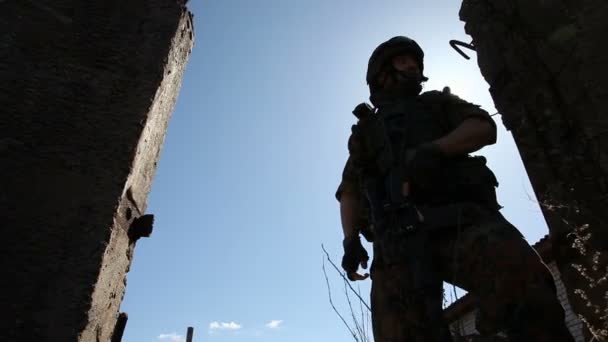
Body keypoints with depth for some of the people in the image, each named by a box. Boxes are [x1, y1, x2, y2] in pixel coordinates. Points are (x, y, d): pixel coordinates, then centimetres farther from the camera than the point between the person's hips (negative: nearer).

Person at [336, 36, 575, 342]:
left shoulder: (437, 103, 29)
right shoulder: (365, 130, 29)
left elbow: (484, 128, 11)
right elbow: (350, 191, 19)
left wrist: (433, 150, -9)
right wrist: (350, 241, 2)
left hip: (458, 218, 0)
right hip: (399, 240, 1)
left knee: (521, 278, -31)